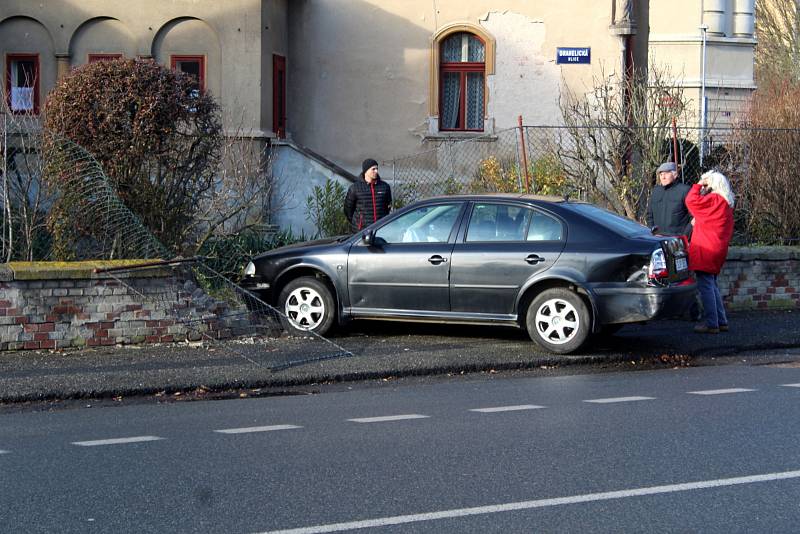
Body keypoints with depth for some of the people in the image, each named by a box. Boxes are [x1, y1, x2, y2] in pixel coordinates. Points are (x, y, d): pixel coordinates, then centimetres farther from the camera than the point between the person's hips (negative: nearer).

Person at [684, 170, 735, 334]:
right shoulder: (726, 203, 18)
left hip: (706, 251, -10)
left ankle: (711, 323, -8)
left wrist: (698, 185, -6)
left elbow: (691, 201, -19)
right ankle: (721, 321, 19)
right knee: (712, 285, 17)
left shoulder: (713, 199, -12)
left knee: (705, 286, -7)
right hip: (718, 250, 10)